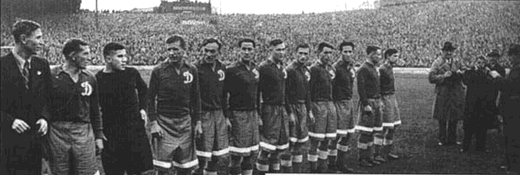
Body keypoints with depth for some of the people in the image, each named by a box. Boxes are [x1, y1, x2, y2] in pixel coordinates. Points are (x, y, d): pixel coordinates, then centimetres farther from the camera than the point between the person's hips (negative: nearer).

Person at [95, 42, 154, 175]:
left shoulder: (132, 73, 0)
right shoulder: (98, 79, -8)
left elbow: (143, 89, 19)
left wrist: (142, 108, 9)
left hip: (134, 128, 2)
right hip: (111, 133, -2)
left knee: (137, 170, 6)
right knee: (113, 170, 7)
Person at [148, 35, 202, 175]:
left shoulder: (192, 70, 4)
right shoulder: (158, 71, -4)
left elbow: (196, 98, 10)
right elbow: (151, 98, 0)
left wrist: (198, 122, 8)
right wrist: (153, 123, -7)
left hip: (185, 122, 3)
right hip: (165, 122, -3)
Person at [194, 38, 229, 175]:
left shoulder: (222, 68, 9)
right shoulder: (196, 69, -10)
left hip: (219, 114, 6)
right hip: (203, 114, -6)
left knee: (220, 155, 11)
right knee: (202, 157, -4)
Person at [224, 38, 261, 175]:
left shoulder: (254, 69, 11)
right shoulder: (232, 70, -11)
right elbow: (224, 94, -12)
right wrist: (227, 116, -15)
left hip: (252, 114, 7)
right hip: (238, 115, -7)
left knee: (253, 152, 11)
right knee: (237, 154, -4)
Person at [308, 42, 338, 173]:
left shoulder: (331, 69, 13)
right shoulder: (314, 69, -10)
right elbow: (309, 91, -13)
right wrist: (310, 110, -16)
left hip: (330, 104, 7)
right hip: (318, 106, -7)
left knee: (327, 139, 11)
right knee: (315, 140, -2)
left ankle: (322, 167, 22)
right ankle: (313, 169, 7)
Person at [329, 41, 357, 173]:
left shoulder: (351, 66, 10)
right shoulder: (336, 67, -15)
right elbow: (330, 87, -16)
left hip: (349, 102, 9)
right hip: (339, 103, -8)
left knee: (348, 134, 13)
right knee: (337, 135, -5)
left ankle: (341, 163, 24)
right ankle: (331, 164, 7)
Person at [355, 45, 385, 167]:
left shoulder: (373, 68, 15)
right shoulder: (363, 69, -14)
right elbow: (360, 88, -19)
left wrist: (379, 101, 17)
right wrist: (366, 105, -21)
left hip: (376, 103, 9)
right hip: (368, 103, -9)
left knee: (378, 130, 12)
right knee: (366, 132, -4)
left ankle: (376, 154, 22)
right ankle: (363, 159, 3)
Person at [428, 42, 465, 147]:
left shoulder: (457, 63, 12)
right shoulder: (437, 63, -2)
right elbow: (431, 78, -9)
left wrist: (460, 73, -5)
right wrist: (443, 76, -20)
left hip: (456, 94, 4)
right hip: (442, 94, -4)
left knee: (454, 118, 8)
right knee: (442, 119, 2)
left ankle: (452, 139, 20)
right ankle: (442, 140, 13)